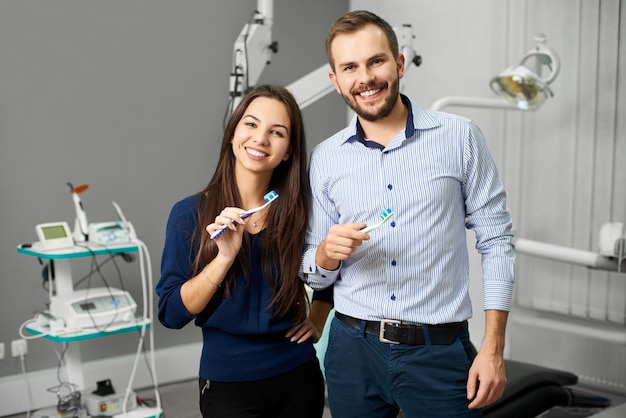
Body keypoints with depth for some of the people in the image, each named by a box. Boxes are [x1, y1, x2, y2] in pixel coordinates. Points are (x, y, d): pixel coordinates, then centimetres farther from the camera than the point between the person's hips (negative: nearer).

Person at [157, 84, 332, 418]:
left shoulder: (298, 210, -2)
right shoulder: (190, 214, -8)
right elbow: (171, 314, -12)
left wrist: (317, 321, 5)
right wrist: (225, 257, -22)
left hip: (298, 379, 3)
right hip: (229, 387, -2)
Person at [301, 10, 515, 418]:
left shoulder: (460, 137, -4)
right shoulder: (325, 159, 3)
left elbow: (496, 241, -1)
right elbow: (315, 274, 9)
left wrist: (494, 349, -7)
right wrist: (327, 254, -15)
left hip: (439, 353, -2)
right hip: (354, 349, 3)